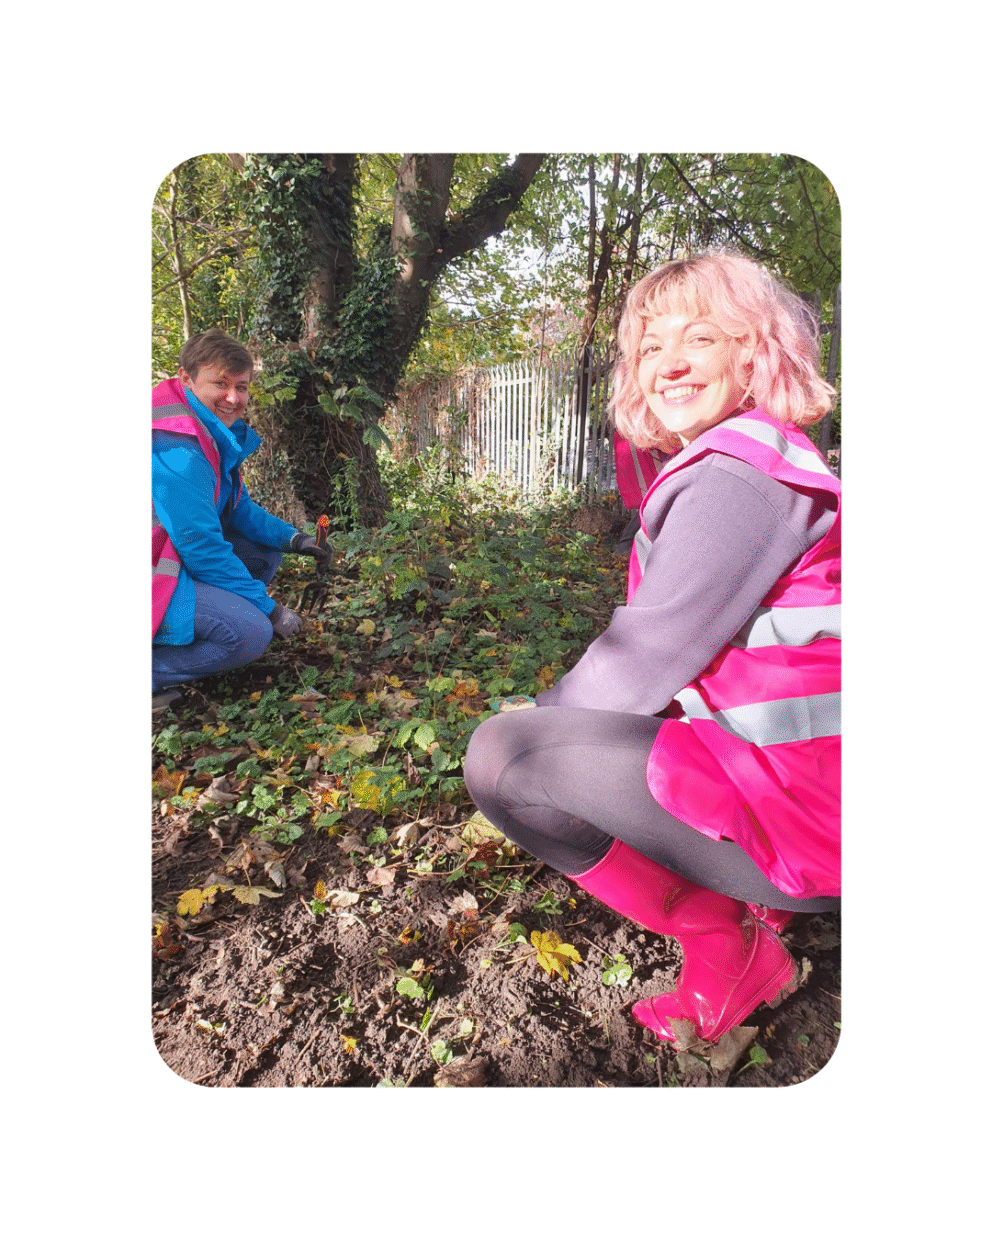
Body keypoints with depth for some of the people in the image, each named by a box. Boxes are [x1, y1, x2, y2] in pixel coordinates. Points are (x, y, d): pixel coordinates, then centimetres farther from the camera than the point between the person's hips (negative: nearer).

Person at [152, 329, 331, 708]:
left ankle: (183, 636, 10)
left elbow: (239, 507, 16)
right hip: (157, 576, -10)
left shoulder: (215, 432, 8)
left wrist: (291, 537, -2)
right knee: (251, 633, -24)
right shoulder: (176, 448, -23)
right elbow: (200, 545, -24)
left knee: (266, 549, 11)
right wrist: (269, 609, -17)